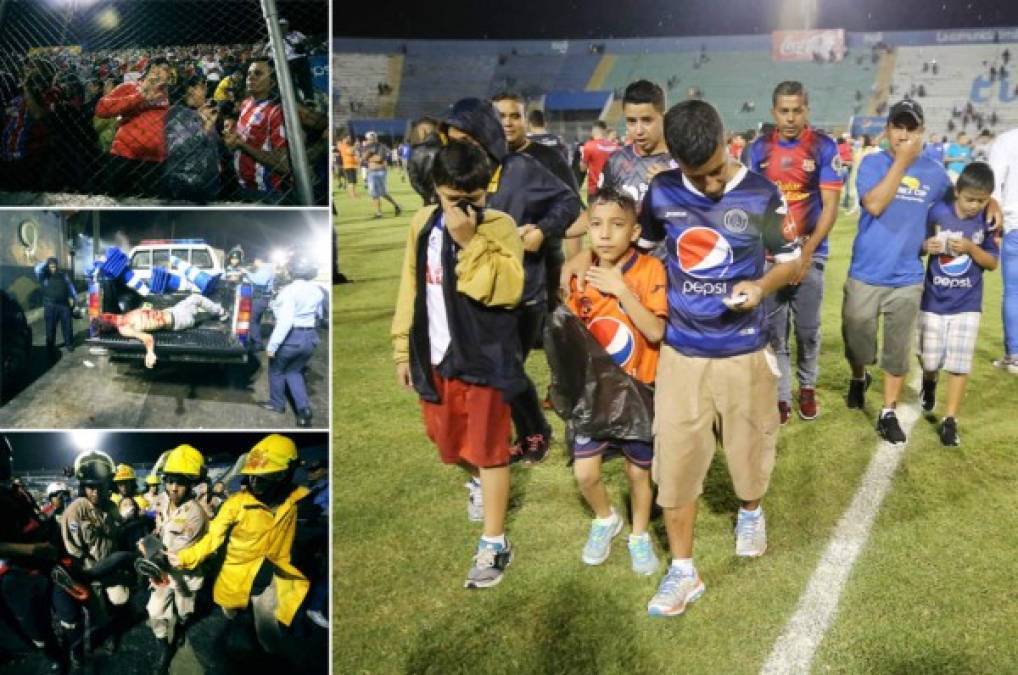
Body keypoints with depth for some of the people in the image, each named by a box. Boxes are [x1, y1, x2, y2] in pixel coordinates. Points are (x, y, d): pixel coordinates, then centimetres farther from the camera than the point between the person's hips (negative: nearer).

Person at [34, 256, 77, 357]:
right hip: (50, 305, -2)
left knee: (67, 325, 8)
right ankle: (50, 346, 12)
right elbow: (38, 269, -23)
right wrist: (46, 263, -12)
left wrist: (72, 297, 8)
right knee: (50, 327, 2)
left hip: (64, 304, 2)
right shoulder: (44, 276, -1)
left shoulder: (63, 274, 9)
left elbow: (70, 286, 15)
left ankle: (69, 344, 21)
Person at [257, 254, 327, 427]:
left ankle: (277, 403, 34)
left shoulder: (290, 290, -19)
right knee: (294, 371, 21)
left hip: (291, 337, -6)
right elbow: (321, 314, 16)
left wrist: (273, 344, -22)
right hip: (311, 337, 6)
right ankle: (304, 408, 5)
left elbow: (285, 320, -26)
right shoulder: (317, 290, 2)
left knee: (276, 368, 20)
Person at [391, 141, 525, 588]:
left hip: (484, 357, -5)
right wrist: (403, 349, 11)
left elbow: (505, 289, -26)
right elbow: (411, 288, 10)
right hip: (435, 356, 5)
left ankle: (494, 545, 13)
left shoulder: (498, 227, -12)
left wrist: (470, 241, -30)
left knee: (488, 449, 1)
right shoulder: (423, 224, 3)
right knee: (449, 441, 20)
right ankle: (478, 482, 53)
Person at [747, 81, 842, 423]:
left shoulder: (823, 147, -5)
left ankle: (807, 387, 28)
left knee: (807, 329, 7)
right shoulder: (760, 148, 3)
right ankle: (781, 395, 15)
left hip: (809, 254, -2)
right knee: (774, 330, 4)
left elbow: (830, 206, -6)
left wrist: (806, 252, -13)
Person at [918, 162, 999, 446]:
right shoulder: (937, 213, -10)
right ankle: (929, 381, 44)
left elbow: (992, 263, -3)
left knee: (960, 363, 0)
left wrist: (970, 247, -20)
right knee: (930, 360, 8)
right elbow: (920, 244, 1)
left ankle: (950, 419, 9)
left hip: (967, 304, 0)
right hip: (933, 300, 0)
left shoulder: (988, 221, -6)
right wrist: (926, 245, -21)